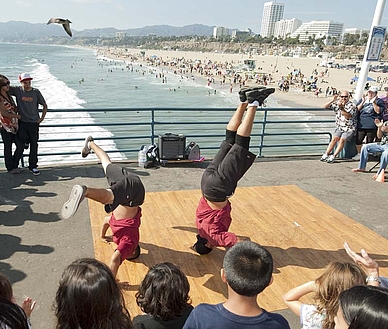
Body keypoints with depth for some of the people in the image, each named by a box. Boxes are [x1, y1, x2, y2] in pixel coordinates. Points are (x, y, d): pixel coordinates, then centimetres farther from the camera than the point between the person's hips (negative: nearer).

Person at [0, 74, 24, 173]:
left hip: (14, 125, 7)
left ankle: (14, 165, 25)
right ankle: (11, 168, 18)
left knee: (21, 146, 7)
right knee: (8, 148, 4)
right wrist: (17, 116, -9)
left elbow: (15, 108, 20)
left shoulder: (9, 95, 12)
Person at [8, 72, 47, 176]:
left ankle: (33, 167, 14)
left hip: (34, 123, 0)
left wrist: (42, 118, 0)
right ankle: (26, 140, 19)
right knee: (22, 138, -22)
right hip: (22, 121, 0)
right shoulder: (17, 90, -2)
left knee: (34, 145, 3)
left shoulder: (36, 92, -2)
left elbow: (45, 105, 5)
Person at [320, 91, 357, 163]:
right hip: (340, 127, 4)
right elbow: (325, 106, -2)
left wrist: (341, 108, -38)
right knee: (334, 138, -14)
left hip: (349, 128, -4)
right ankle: (326, 154, -13)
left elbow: (348, 116, -27)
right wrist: (333, 100, -16)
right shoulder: (337, 104, 3)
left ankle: (333, 156, -21)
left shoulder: (352, 105, -11)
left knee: (342, 140, -22)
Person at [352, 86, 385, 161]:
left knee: (369, 142, 3)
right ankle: (359, 154, 20)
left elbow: (378, 111, -10)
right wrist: (363, 102, -6)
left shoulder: (379, 101, 3)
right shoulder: (363, 99, 15)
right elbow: (357, 109, 6)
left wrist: (373, 102, -15)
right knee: (358, 140, 3)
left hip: (372, 126, -3)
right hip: (361, 124, 4)